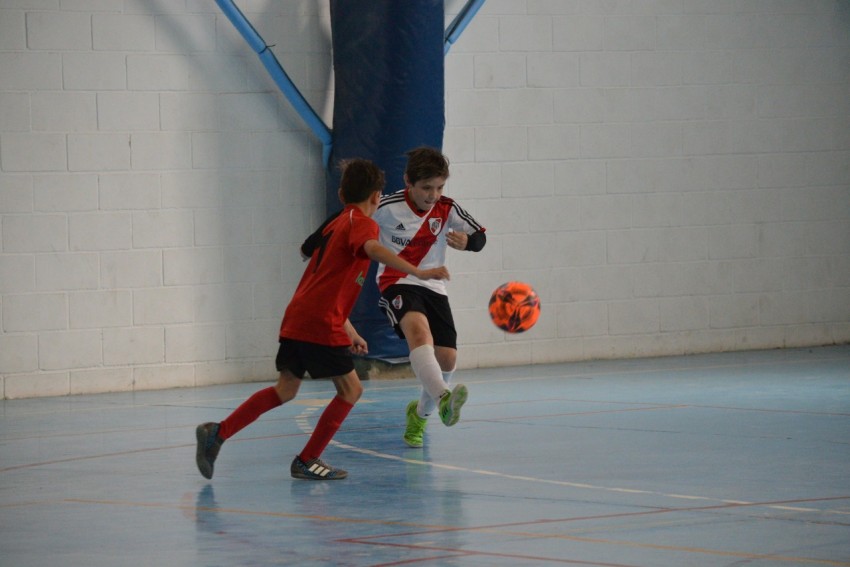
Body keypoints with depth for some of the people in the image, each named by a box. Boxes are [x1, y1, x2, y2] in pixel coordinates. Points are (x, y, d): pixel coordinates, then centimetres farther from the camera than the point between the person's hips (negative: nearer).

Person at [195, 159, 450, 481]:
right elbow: (374, 249, -30)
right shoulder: (362, 223, -5)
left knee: (285, 390, 16)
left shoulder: (336, 223, 22)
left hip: (297, 318, 9)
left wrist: (348, 331, 33)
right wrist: (419, 273, -37)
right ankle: (306, 461, 6)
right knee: (350, 390, 3)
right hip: (321, 324, -9)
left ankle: (217, 433, 10)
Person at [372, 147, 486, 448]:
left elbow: (479, 237, 0)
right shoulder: (387, 208, -12)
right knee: (419, 330, -35)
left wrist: (466, 241, -23)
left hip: (433, 287, 5)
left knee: (447, 358, -1)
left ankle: (420, 412, 29)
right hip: (397, 284, -5)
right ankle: (443, 399, -56)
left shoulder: (447, 209, -4)